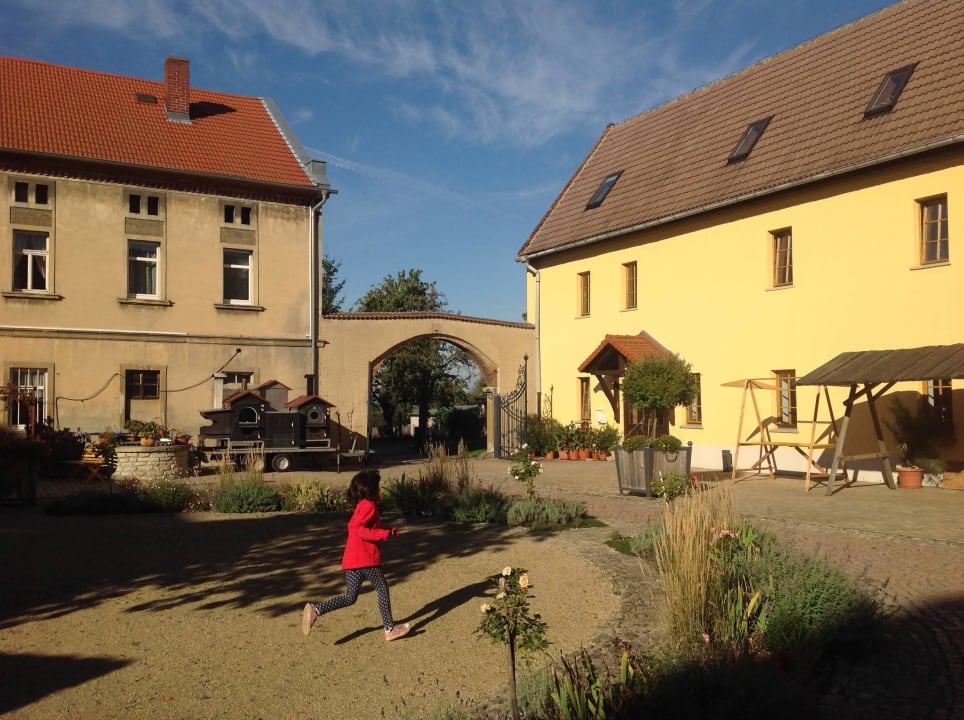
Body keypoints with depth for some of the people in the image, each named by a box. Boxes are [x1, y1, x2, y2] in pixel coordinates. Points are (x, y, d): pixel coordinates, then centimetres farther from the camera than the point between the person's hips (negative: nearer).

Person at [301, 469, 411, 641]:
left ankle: (315, 609, -3)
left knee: (350, 597, 10)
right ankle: (390, 629, 12)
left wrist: (387, 531, 15)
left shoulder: (362, 505, 19)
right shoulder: (369, 505, -11)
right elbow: (356, 528, -22)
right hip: (365, 558, -9)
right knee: (382, 590, 5)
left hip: (352, 559, 9)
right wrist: (384, 534, -20)